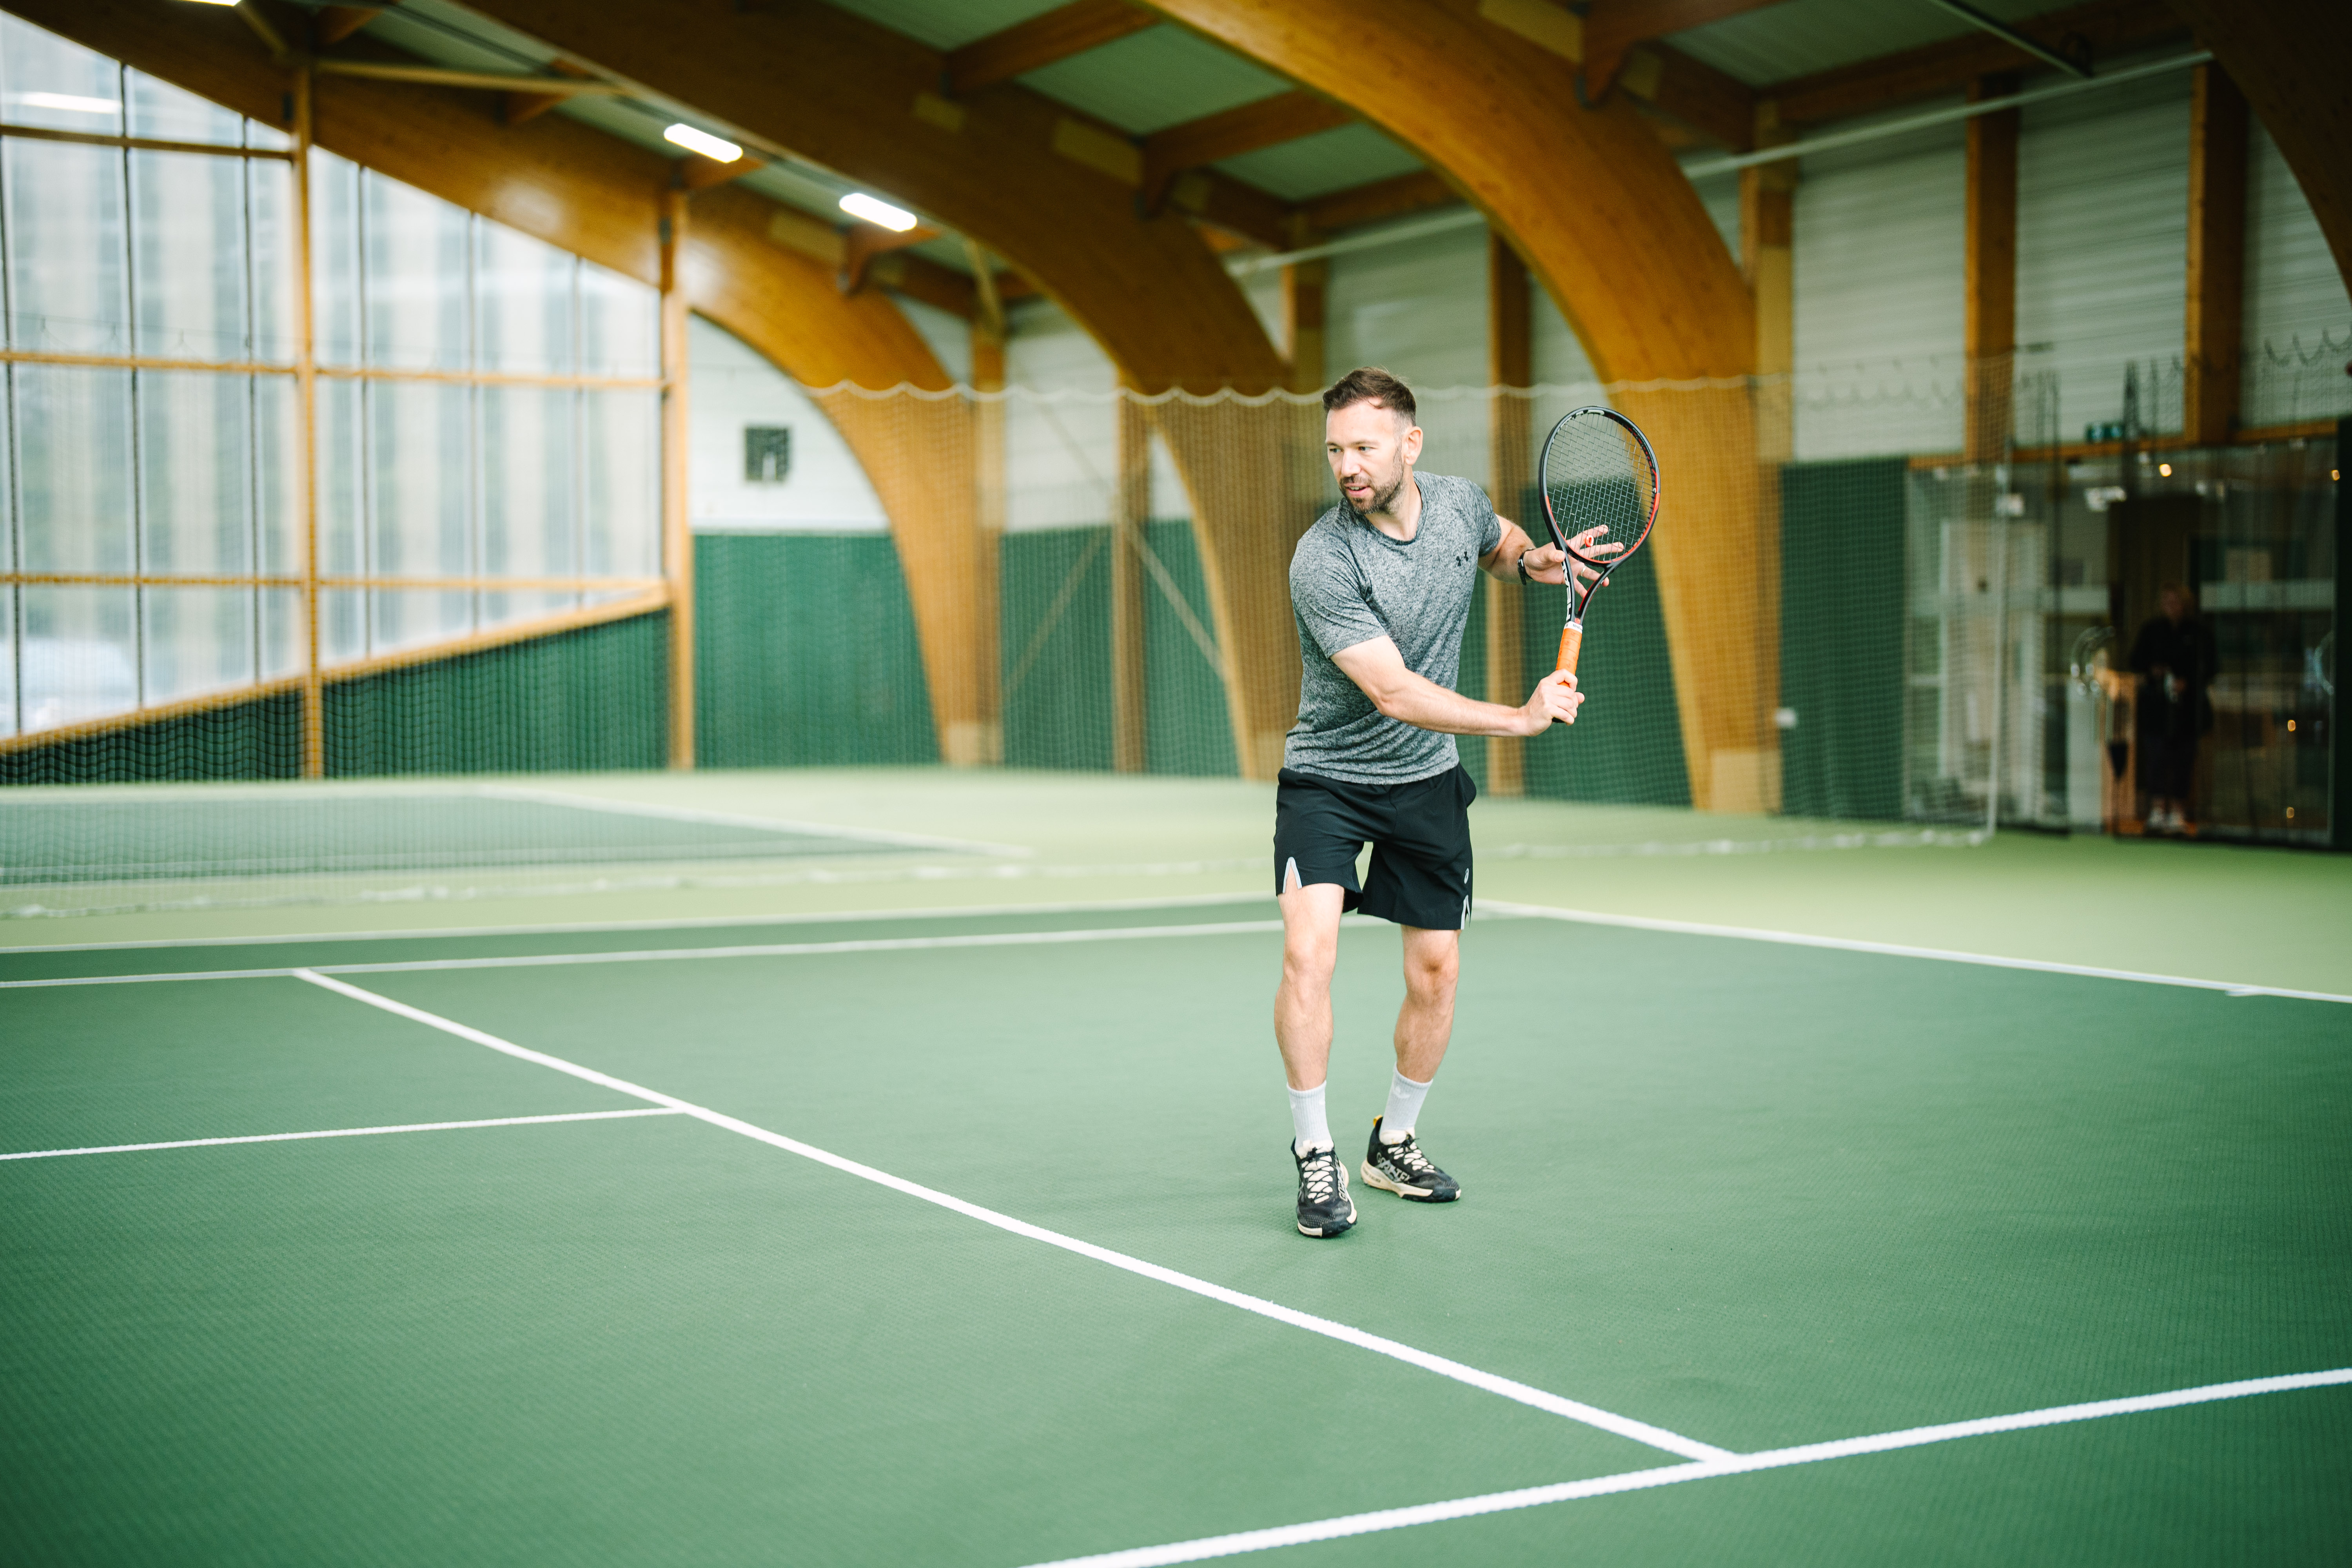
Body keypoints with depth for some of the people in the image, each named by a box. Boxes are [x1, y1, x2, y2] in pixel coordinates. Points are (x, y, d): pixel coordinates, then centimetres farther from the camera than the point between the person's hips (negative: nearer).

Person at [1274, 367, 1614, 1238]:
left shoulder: (1459, 503, -7)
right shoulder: (1323, 562, -25)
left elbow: (1499, 547, 20)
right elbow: (1395, 692, -29)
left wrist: (1532, 561, -4)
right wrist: (1522, 718, -32)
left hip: (1426, 782, 5)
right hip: (1328, 779, -5)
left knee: (1436, 971, 7)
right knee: (1308, 953, -21)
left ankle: (1393, 1145, 27)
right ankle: (1316, 1157, -6)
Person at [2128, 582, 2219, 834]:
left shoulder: (2198, 632, 4)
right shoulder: (2152, 630, 9)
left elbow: (2211, 666, 4)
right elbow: (2137, 662, 13)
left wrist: (2187, 683, -11)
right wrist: (2150, 672, -9)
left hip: (2187, 707, 0)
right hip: (2156, 703, 1)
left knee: (2184, 758, 0)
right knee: (2156, 755, -8)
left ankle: (2178, 812, 5)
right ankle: (2158, 811, -7)